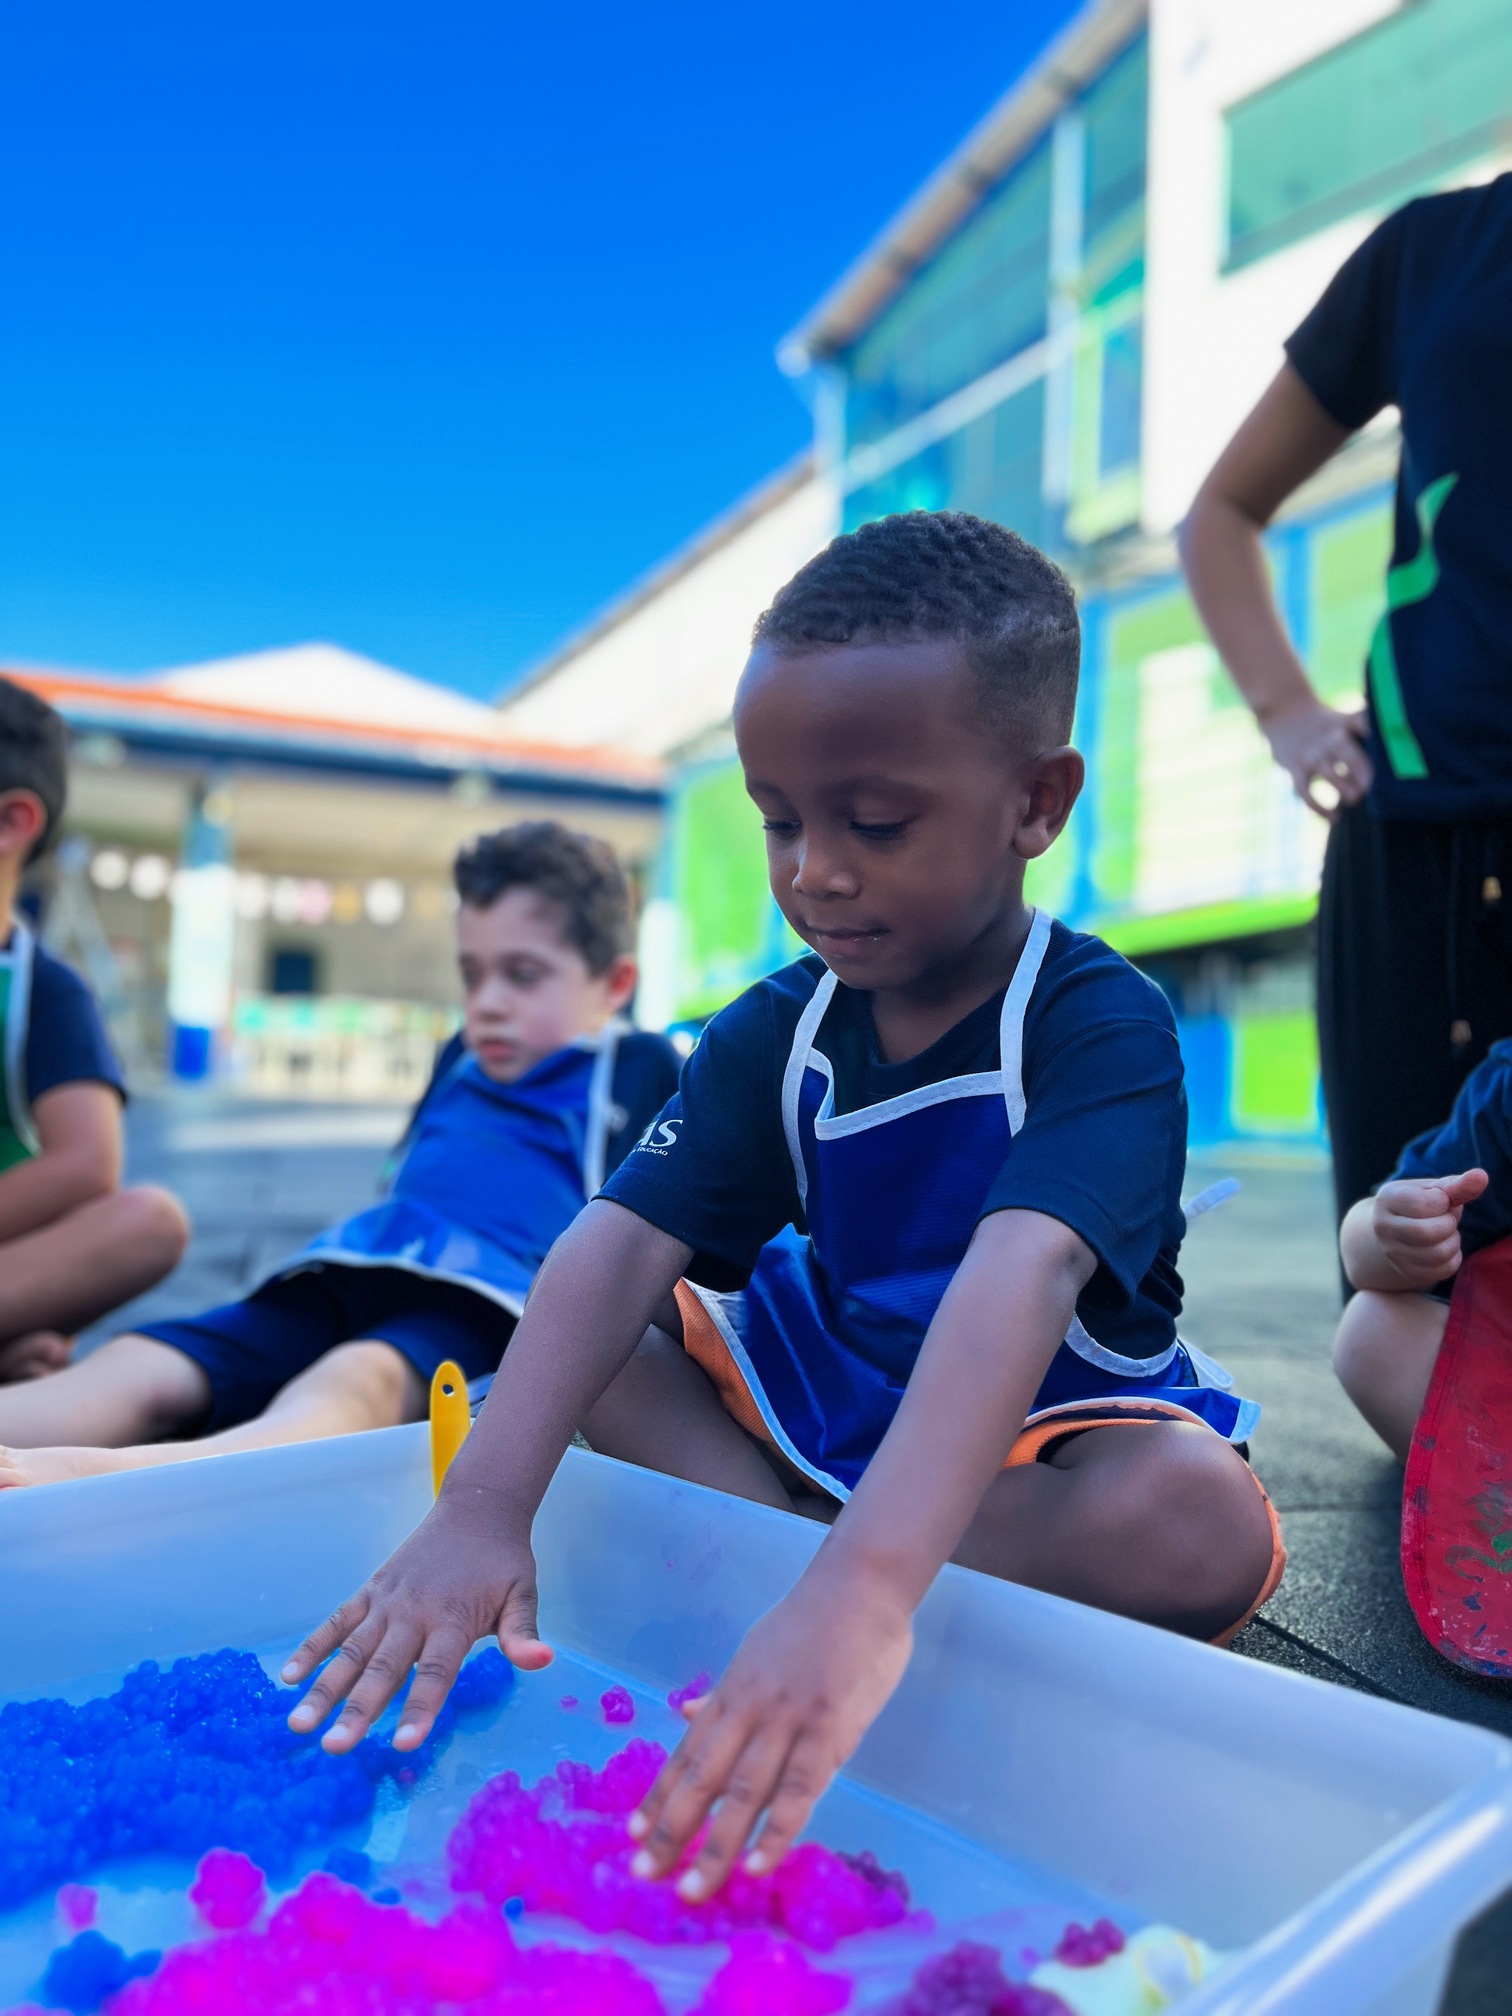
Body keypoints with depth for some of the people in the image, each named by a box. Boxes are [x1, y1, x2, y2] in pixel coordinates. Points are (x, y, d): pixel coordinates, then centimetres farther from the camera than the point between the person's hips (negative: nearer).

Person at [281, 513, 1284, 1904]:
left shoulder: (1100, 1023, -22)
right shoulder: (778, 1033, -7)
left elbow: (1019, 1278, -41)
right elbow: (621, 1244, -20)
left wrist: (864, 1589, -54)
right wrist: (483, 1508, -34)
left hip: (1051, 1432, -4)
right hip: (825, 1398, 4)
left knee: (1197, 1521, -35)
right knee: (581, 1341, -7)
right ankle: (800, 1543, -22)